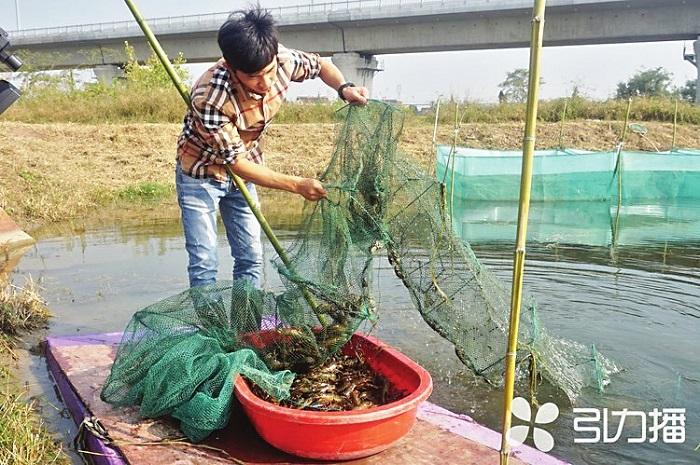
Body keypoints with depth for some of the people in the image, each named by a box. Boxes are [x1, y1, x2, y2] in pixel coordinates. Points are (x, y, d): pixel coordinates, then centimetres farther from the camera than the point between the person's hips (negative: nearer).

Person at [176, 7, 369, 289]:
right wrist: (297, 185, -31)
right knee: (204, 263, -5)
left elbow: (320, 65, 1)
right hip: (201, 174, -5)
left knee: (251, 258, 8)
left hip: (242, 171, 5)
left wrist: (344, 88, -19)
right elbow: (235, 162, -28)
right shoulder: (210, 97, -37)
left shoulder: (282, 60, -22)